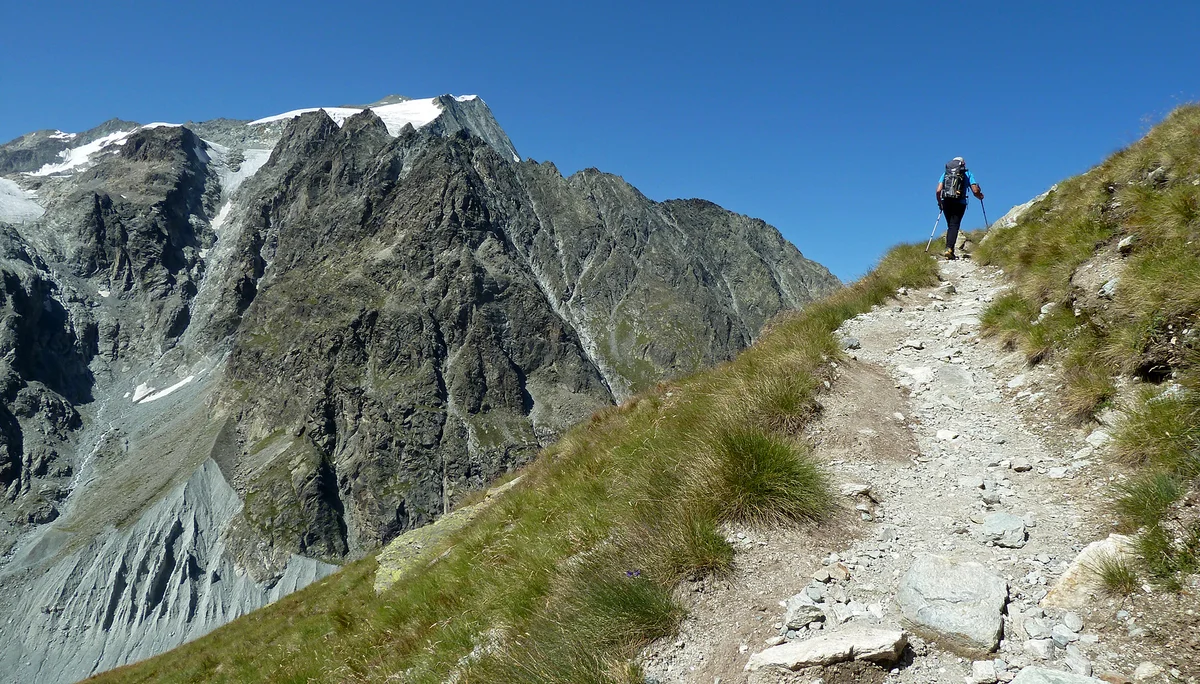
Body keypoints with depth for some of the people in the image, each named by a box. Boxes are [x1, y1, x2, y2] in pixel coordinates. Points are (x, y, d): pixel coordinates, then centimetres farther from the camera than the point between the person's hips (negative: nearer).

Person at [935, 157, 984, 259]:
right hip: (959, 203, -3)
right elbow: (975, 191, 2)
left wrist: (940, 203, 19)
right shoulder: (968, 174, 11)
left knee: (950, 226, 15)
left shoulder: (945, 173, 16)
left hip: (946, 201, 3)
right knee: (954, 226, -5)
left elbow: (938, 190, 5)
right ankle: (949, 248, -23)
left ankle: (949, 249, 10)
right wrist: (980, 196, 23)